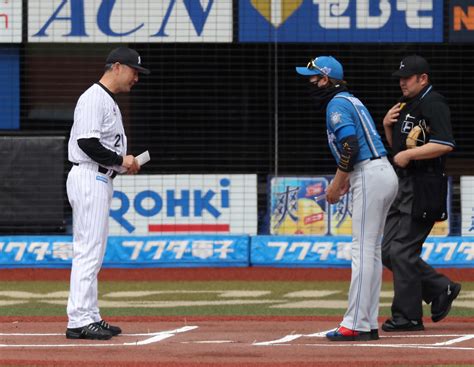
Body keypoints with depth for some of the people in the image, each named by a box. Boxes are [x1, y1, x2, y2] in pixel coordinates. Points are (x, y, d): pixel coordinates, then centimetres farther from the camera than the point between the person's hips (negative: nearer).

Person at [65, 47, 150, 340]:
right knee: (88, 251, -12)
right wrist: (120, 161, -14)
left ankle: (90, 318, 15)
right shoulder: (94, 99, -13)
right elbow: (87, 142, -22)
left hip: (101, 180, 11)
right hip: (89, 179, -11)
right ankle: (79, 321, -14)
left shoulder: (108, 101, 20)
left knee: (93, 252, 12)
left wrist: (124, 162, 8)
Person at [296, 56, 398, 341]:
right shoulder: (349, 100, 22)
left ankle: (355, 325, -13)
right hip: (384, 175, 10)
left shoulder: (337, 103, -8)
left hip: (370, 178, -10)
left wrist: (337, 184, -13)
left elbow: (350, 145, -19)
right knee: (371, 251, 11)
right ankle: (369, 323, 13)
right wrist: (346, 180, 16)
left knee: (363, 251, -11)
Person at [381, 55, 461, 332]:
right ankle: (441, 289, 17)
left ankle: (408, 317, -4)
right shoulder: (406, 105, 18)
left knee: (402, 251, -11)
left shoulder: (433, 104, -12)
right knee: (388, 250, 9)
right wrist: (388, 125, 7)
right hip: (403, 187, 10)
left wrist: (408, 154, -22)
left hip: (423, 189, -10)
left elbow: (445, 144, -24)